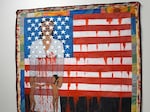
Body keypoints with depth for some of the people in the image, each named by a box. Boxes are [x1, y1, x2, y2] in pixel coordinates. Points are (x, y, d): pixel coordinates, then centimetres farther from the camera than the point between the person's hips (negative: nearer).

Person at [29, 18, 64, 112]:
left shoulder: (58, 44, 1)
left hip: (53, 80, -1)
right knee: (38, 104, 3)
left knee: (53, 103, 0)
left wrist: (59, 79, -7)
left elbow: (60, 64, -2)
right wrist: (32, 82, -1)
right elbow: (33, 64, 2)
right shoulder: (35, 44, 3)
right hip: (38, 81, 1)